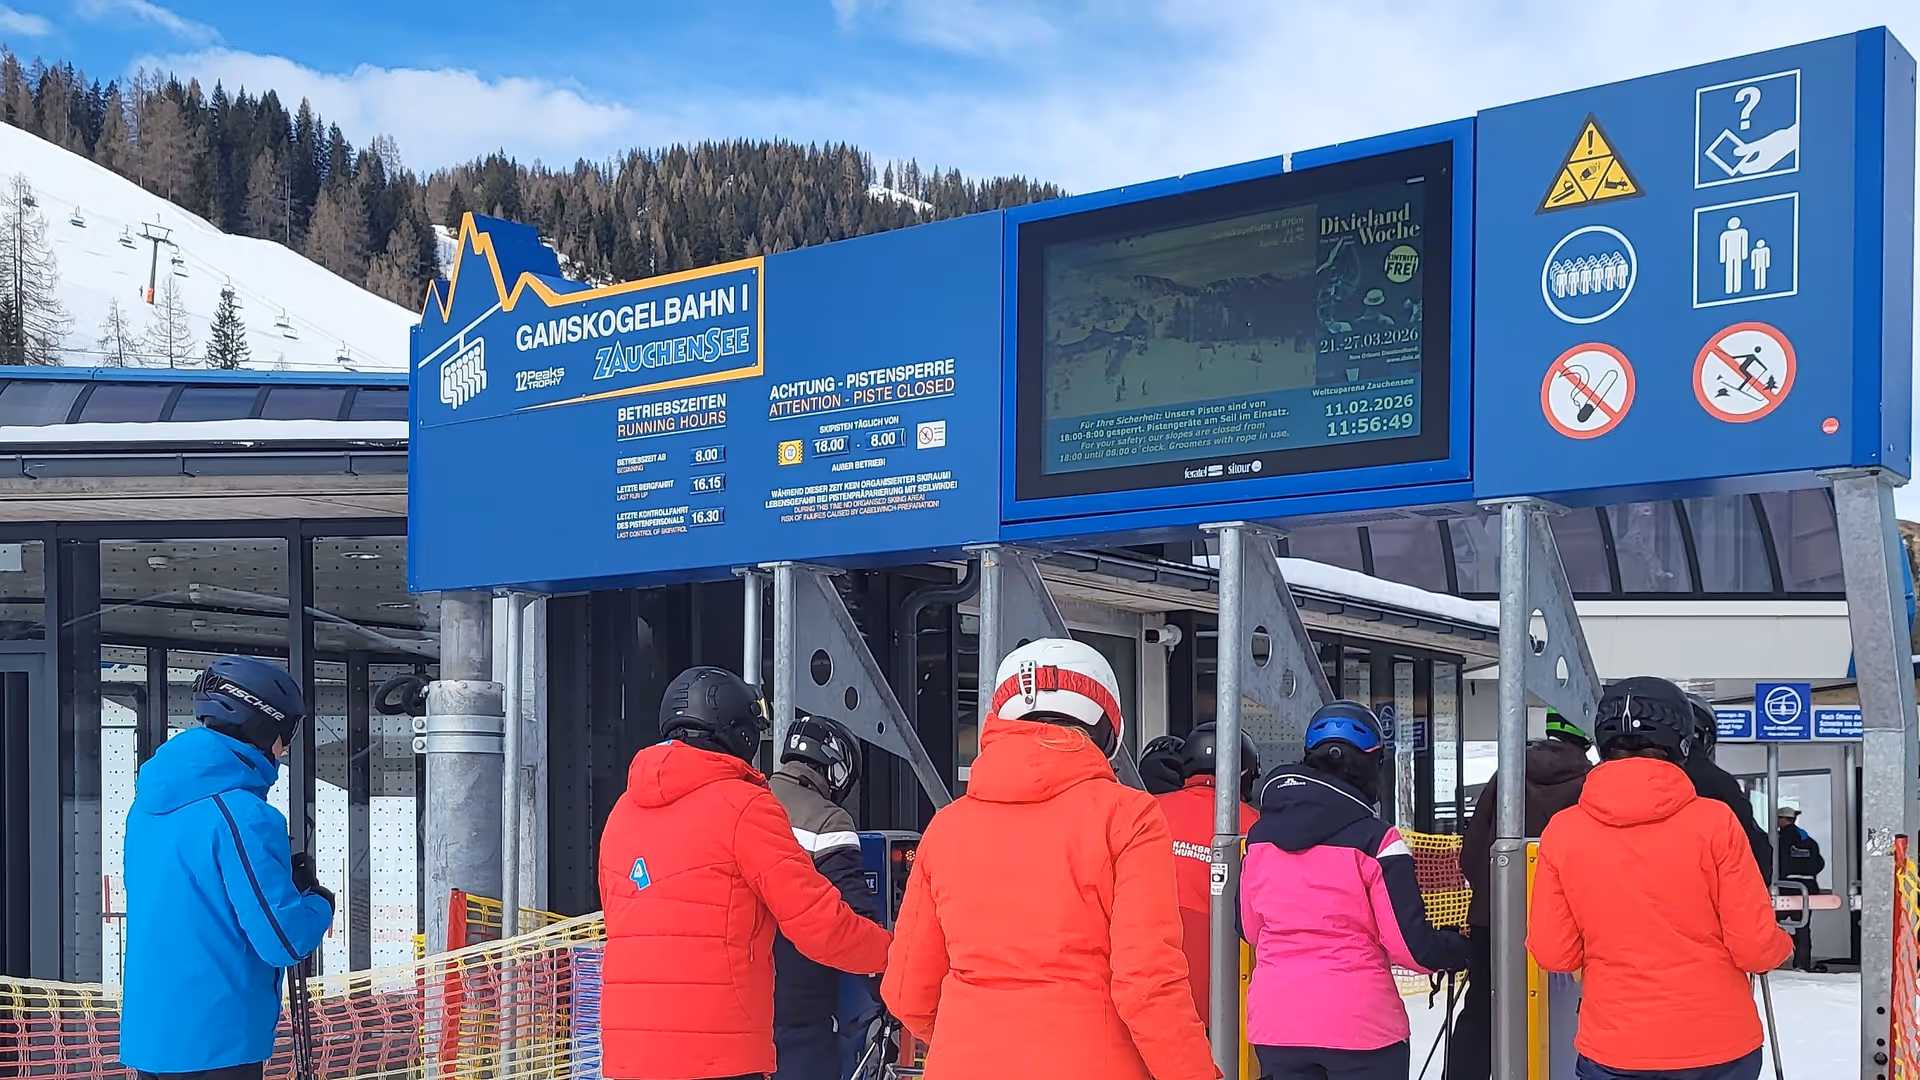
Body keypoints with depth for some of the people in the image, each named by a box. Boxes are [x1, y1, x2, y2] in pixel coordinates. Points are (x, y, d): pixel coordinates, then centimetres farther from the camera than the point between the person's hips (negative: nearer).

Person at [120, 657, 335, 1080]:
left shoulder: (149, 801, 9)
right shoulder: (242, 815, -19)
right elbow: (284, 940, -20)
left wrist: (284, 881, 11)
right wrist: (319, 900, 1)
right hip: (216, 1044, -8)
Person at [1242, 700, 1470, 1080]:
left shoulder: (1261, 835, 2)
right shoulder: (1375, 840, -13)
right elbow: (1411, 945, -11)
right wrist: (1458, 948, 9)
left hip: (1275, 1018, 4)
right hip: (1360, 1021, -4)